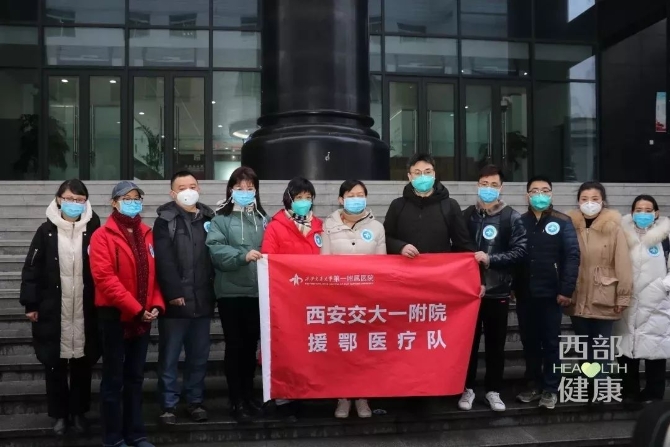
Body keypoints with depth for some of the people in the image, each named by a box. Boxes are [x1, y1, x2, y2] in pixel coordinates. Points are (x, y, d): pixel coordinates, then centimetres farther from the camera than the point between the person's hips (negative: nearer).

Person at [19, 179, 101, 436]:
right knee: (54, 366, 9)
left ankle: (79, 412, 27)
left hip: (85, 312, 0)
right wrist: (30, 304, -2)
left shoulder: (94, 231, -2)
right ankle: (59, 414, 25)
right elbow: (31, 269, 1)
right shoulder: (46, 231, -1)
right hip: (52, 311, 0)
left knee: (83, 365, 11)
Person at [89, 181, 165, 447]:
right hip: (115, 315, -5)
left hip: (143, 316, 5)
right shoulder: (103, 236, -8)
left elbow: (154, 273, 10)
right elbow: (104, 278, -17)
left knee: (135, 376, 13)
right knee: (114, 378, 3)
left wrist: (156, 305, -5)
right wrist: (136, 309, -19)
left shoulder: (147, 234, 10)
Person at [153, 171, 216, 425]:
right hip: (176, 300, -3)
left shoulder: (209, 219, 12)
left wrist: (213, 290, 3)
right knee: (169, 357, 4)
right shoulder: (165, 221, 0)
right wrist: (174, 293, -15)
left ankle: (195, 401, 23)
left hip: (202, 300, 4)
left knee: (199, 356, 11)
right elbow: (164, 261, -8)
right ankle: (168, 405, 14)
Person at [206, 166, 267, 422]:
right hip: (230, 292, -3)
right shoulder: (221, 219, 0)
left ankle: (248, 397, 27)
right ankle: (237, 402, 13)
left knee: (251, 346, 13)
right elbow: (216, 250, -13)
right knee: (235, 346, 4)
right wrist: (243, 255, -26)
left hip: (257, 292, 4)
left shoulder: (262, 218, 11)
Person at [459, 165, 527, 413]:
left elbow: (519, 251, -7)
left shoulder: (512, 217, -1)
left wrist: (490, 259, -18)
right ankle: (468, 388, 21)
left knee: (496, 343, 9)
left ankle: (493, 390, 22)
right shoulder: (467, 215, 4)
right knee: (469, 341, 9)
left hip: (498, 291, -1)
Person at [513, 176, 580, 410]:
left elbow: (572, 256, -7)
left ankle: (551, 389, 15)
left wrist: (566, 289, -13)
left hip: (550, 293, -3)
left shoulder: (562, 222, -1)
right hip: (524, 294, 3)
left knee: (551, 342, 6)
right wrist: (510, 287, -2)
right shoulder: (519, 222, 7)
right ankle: (534, 385, 23)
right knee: (529, 342, 11)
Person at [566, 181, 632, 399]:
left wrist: (623, 296, -8)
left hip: (603, 299, -3)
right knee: (583, 347, 15)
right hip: (578, 299, 3)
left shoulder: (614, 228, -8)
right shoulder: (571, 226, 0)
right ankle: (589, 386, 30)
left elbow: (623, 264, -7)